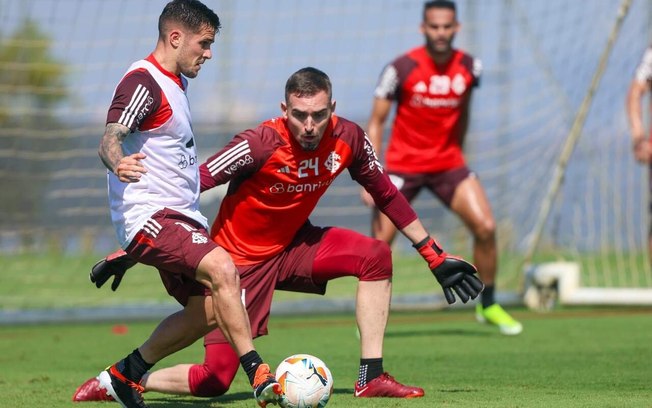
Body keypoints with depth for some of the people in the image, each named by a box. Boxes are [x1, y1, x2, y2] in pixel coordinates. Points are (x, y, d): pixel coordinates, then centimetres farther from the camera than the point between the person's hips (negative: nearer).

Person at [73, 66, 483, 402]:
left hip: (292, 245, 6)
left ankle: (372, 378, -9)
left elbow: (386, 195, 4)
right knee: (213, 381, -11)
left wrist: (435, 255, 7)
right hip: (239, 259, -5)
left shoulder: (348, 138, -13)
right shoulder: (260, 145, -28)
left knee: (376, 255, -16)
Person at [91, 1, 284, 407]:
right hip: (149, 217, -11)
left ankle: (125, 374, 24)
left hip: (180, 218, 11)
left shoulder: (176, 82, 17)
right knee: (222, 267, -29)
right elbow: (110, 138, -27)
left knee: (208, 311, 9)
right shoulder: (143, 82, -14)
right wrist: (118, 164, -49)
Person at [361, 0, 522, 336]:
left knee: (485, 227, -11)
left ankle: (488, 306, 8)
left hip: (448, 163, 3)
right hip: (403, 166, -3)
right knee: (380, 243, -7)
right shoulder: (401, 69, -14)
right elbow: (376, 122, -9)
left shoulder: (469, 68, -3)